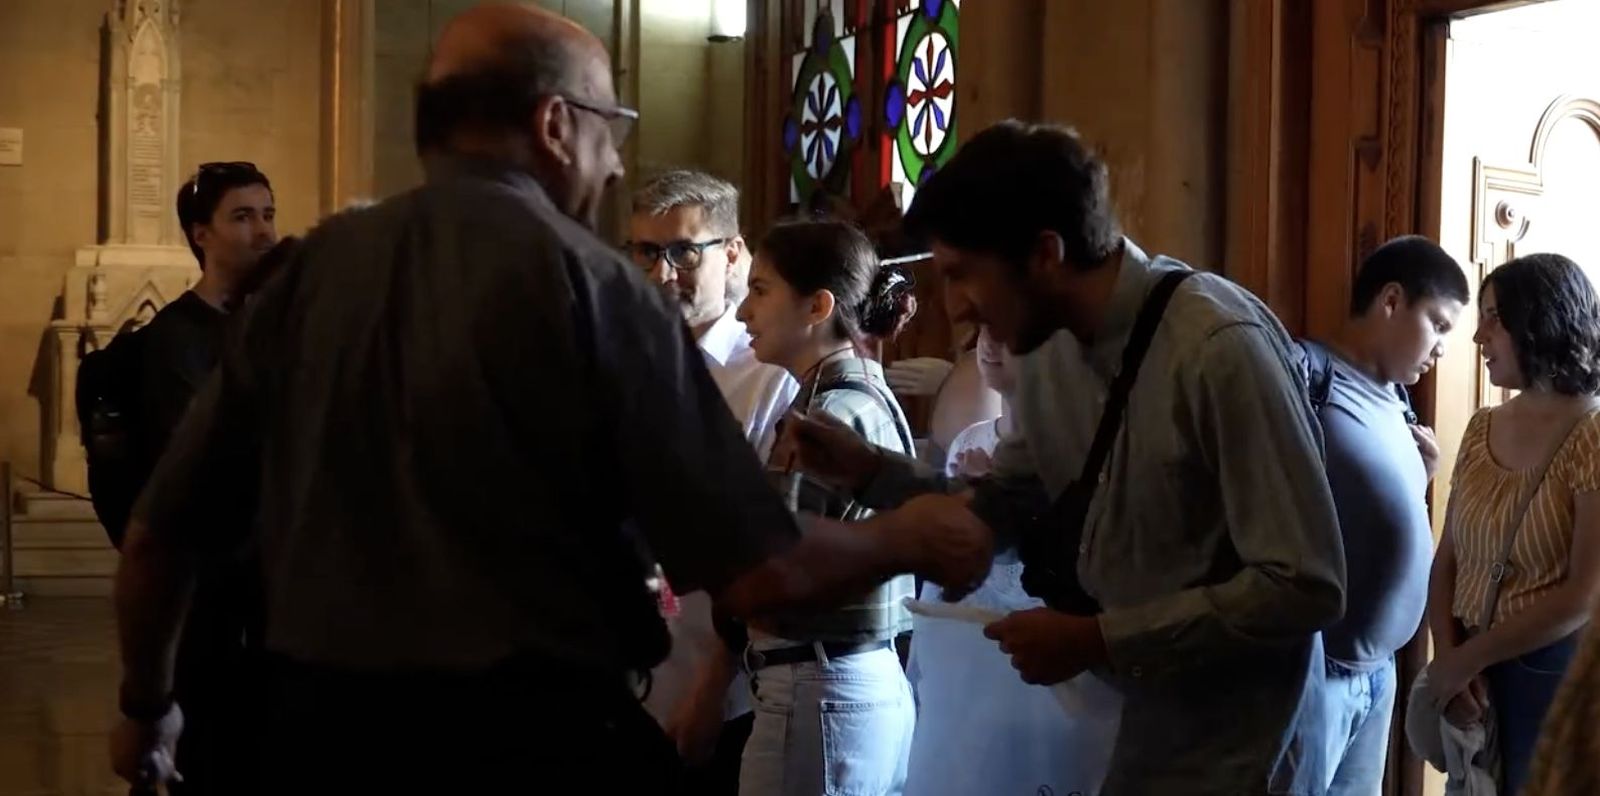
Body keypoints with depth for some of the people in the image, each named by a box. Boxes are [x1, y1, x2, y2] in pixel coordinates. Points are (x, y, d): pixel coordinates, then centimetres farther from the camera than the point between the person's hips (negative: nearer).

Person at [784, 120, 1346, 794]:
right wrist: (867, 472, -3)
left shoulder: (1220, 350, -25)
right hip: (1118, 719, 7)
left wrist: (1097, 640, -22)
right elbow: (1006, 510, 11)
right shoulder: (1049, 348, -1)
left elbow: (1305, 586, -25)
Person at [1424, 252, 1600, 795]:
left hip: (1551, 677, -5)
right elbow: (1446, 561, 6)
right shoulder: (1482, 429, 6)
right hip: (1472, 675, 5)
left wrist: (1463, 662, -13)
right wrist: (1447, 661, -10)